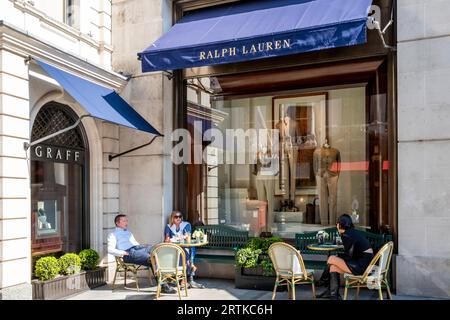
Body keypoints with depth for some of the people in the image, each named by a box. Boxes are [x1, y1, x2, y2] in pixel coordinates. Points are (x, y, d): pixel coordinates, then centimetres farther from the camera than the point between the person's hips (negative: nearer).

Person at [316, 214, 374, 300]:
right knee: (333, 267, 6)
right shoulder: (353, 232, 15)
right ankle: (333, 294, 8)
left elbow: (349, 255, -13)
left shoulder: (346, 235, -12)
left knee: (332, 259, -5)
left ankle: (324, 280, 14)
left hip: (362, 265, -9)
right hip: (366, 263, 9)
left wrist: (338, 257, 4)